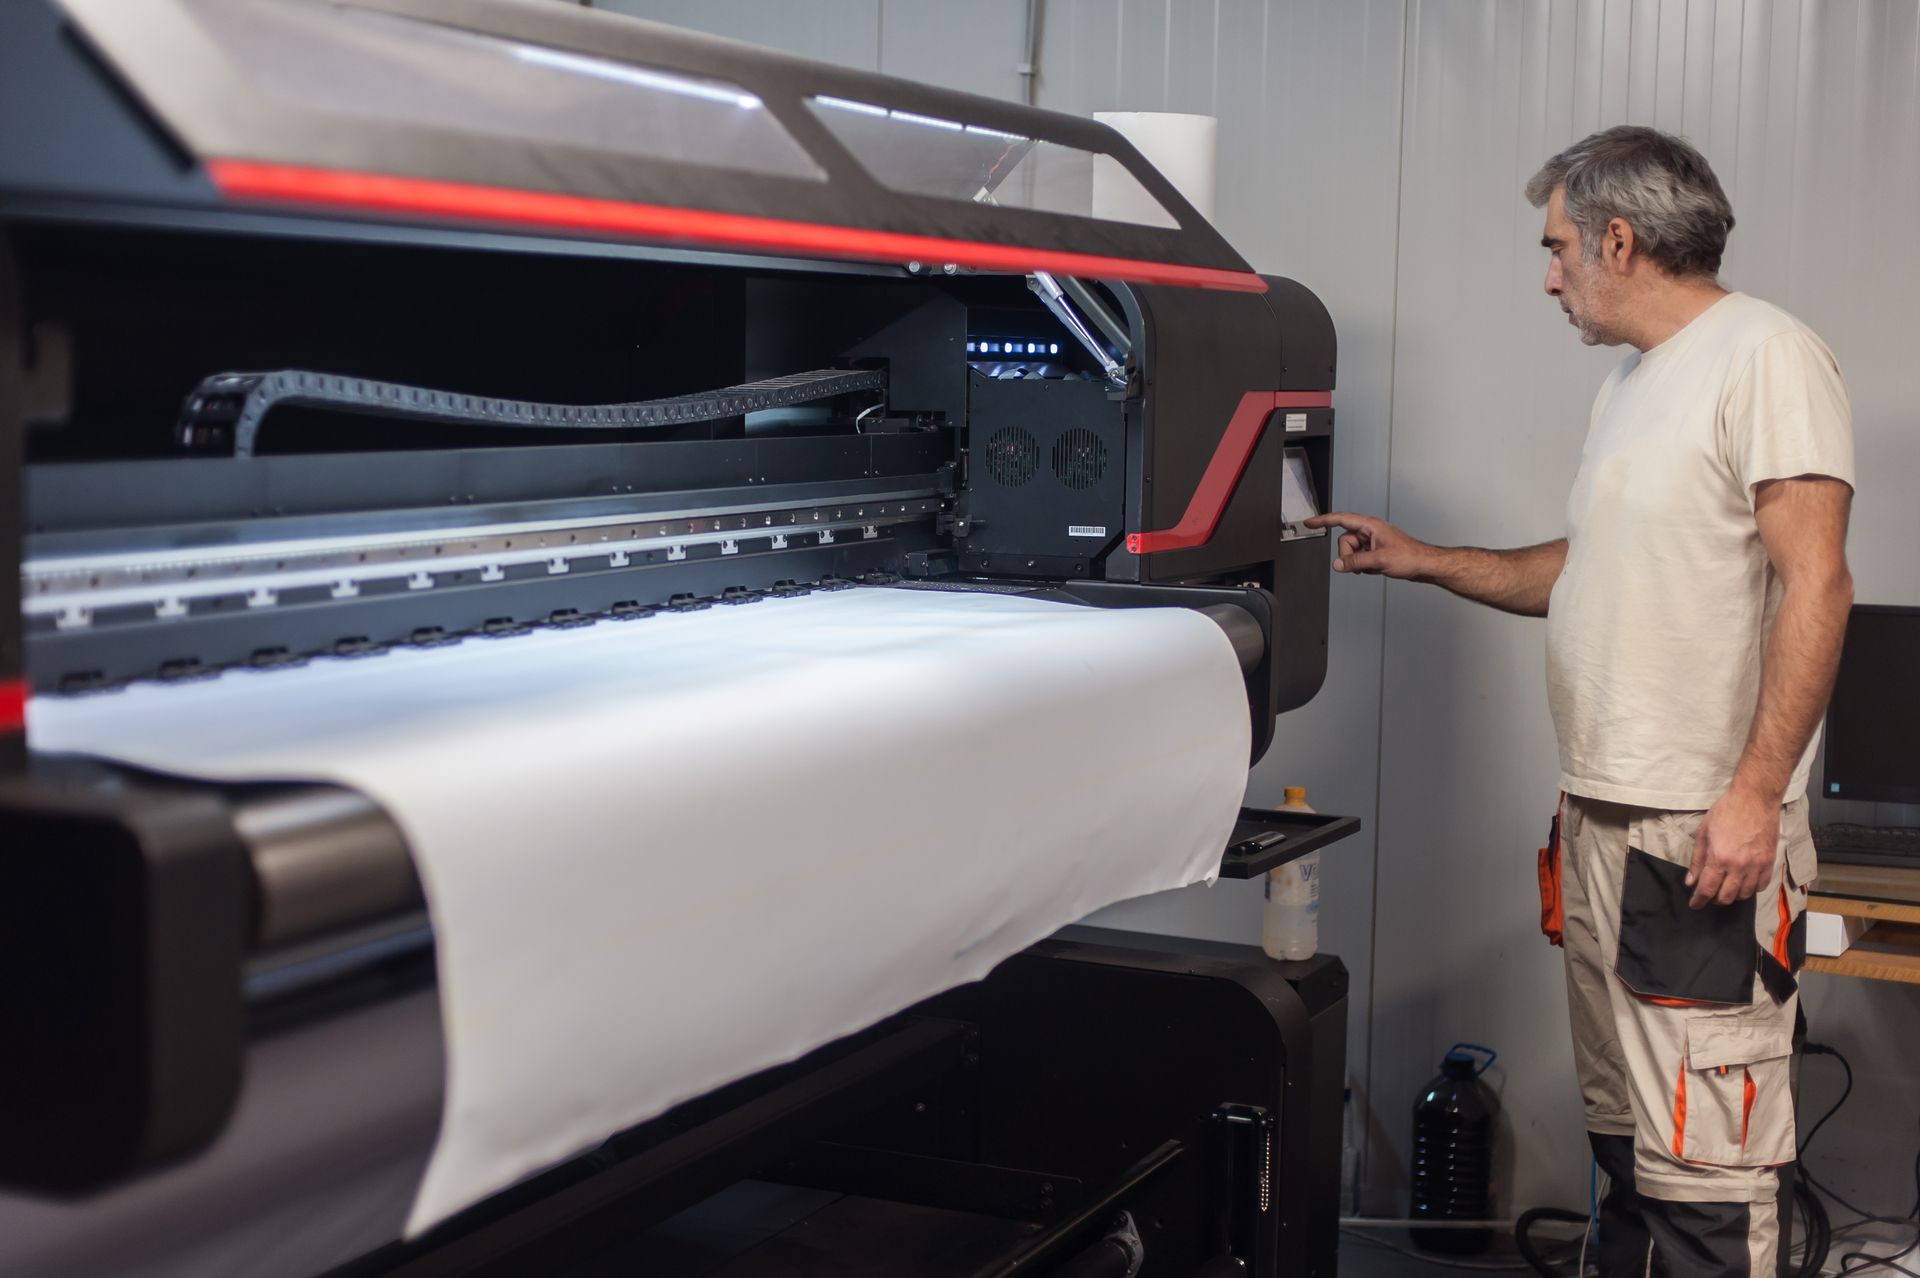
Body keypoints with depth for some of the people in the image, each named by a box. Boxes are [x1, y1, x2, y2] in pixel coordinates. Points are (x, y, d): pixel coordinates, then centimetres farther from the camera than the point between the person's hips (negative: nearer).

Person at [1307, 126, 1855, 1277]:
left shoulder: (1765, 355, -10)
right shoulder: (1634, 384, 20)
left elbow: (1815, 586, -17)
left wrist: (1755, 791, -22)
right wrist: (1418, 560, 25)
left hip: (1708, 835, -9)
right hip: (1601, 818, 10)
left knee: (1702, 1159, -8)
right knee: (1624, 1130, 15)